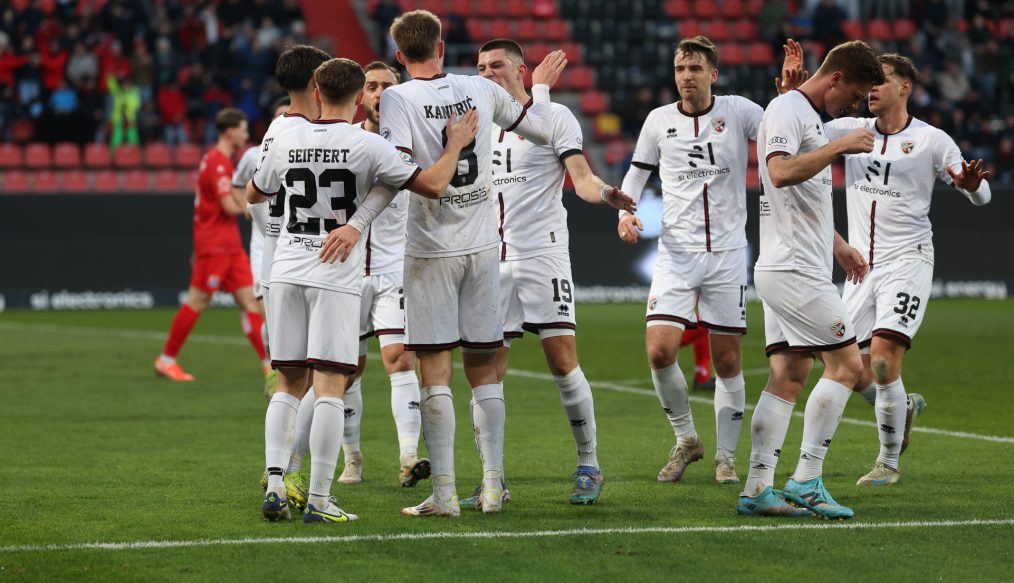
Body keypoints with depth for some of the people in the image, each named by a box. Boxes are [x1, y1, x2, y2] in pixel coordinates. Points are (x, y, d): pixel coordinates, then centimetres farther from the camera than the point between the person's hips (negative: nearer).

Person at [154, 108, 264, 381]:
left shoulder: (220, 161, 17)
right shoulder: (217, 162, -15)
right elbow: (231, 207, -21)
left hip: (230, 245, 10)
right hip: (214, 244, -10)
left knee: (249, 299, 3)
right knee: (197, 302, -3)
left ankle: (269, 363, -1)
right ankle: (166, 359, 7)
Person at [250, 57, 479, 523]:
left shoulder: (286, 141, 5)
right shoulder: (366, 145, -7)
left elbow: (255, 194, 23)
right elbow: (432, 185, -8)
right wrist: (455, 146, 8)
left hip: (286, 272, 4)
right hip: (336, 276, -4)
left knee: (288, 384, 12)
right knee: (329, 384, -4)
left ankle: (275, 485, 1)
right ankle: (318, 499, -8)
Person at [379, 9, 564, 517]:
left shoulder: (398, 99, -9)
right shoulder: (480, 90, 3)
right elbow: (543, 131, 15)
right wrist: (541, 87, 33)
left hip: (431, 250, -4)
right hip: (482, 246, 4)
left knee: (435, 372, -1)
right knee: (483, 368, 11)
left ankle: (444, 493, -4)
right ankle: (492, 486, 9)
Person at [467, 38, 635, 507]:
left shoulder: (553, 117, 0)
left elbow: (582, 178, -8)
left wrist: (606, 193, -28)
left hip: (542, 254, -5)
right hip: (490, 259, 5)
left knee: (563, 364, -8)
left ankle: (589, 468, 5)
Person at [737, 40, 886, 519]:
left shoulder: (809, 116, 21)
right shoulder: (786, 110, -10)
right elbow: (781, 173, -28)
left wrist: (838, 246, 30)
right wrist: (841, 147, -24)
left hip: (789, 270, 10)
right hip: (793, 269, -10)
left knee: (788, 378, 5)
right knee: (847, 365, -8)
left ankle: (758, 489, 3)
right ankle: (806, 481, -5)